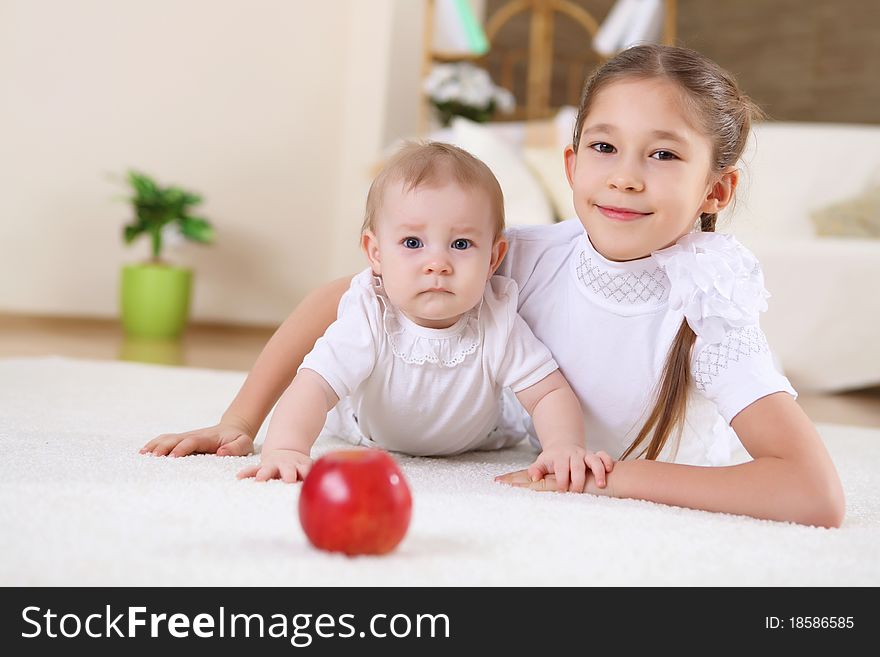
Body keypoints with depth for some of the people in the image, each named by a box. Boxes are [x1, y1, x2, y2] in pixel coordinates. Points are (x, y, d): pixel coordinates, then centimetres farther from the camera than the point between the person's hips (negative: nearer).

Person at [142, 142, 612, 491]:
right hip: (372, 434, -1)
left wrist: (564, 446, -58)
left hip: (475, 437, 1)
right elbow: (313, 387, -53)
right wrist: (286, 448, -73)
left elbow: (551, 393, -36)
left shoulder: (498, 325, -39)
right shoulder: (368, 321, -44)